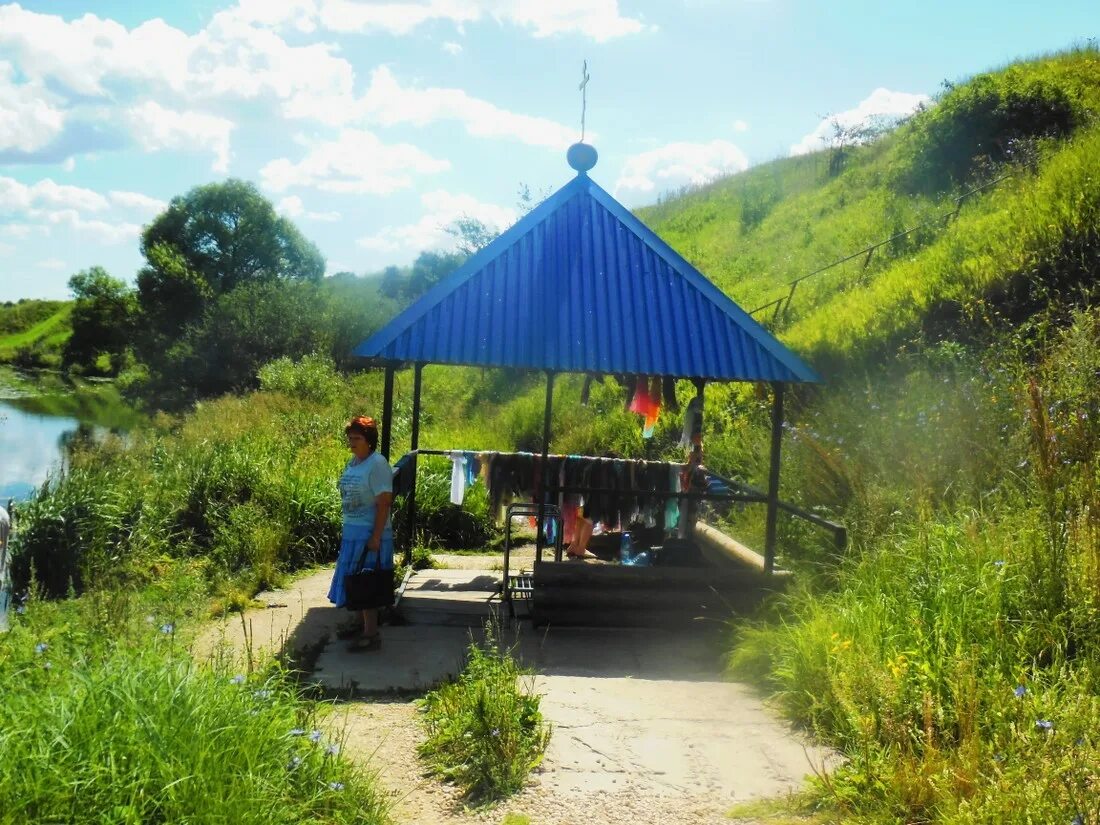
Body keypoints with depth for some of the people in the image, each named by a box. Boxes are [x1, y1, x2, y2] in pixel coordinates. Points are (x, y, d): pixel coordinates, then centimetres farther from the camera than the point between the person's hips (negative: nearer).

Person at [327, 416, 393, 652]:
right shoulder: (352, 462, 10)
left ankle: (371, 635, 6)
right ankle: (366, 628, 23)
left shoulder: (377, 464, -15)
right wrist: (345, 530, 16)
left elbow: (384, 502, -17)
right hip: (352, 533, 8)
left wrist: (376, 537, -20)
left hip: (369, 535, -8)